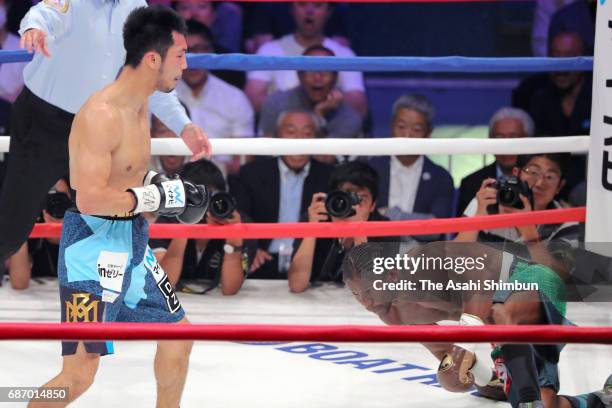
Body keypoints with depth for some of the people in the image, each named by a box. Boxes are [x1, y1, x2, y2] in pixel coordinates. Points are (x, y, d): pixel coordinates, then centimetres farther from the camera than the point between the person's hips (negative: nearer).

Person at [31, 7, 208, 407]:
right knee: (80, 375, -11)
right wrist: (156, 197, -20)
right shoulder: (102, 114, -22)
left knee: (178, 336, 20)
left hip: (132, 243, 10)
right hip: (94, 247, -10)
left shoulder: (140, 105, 8)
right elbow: (90, 198, -27)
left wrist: (166, 187, 7)